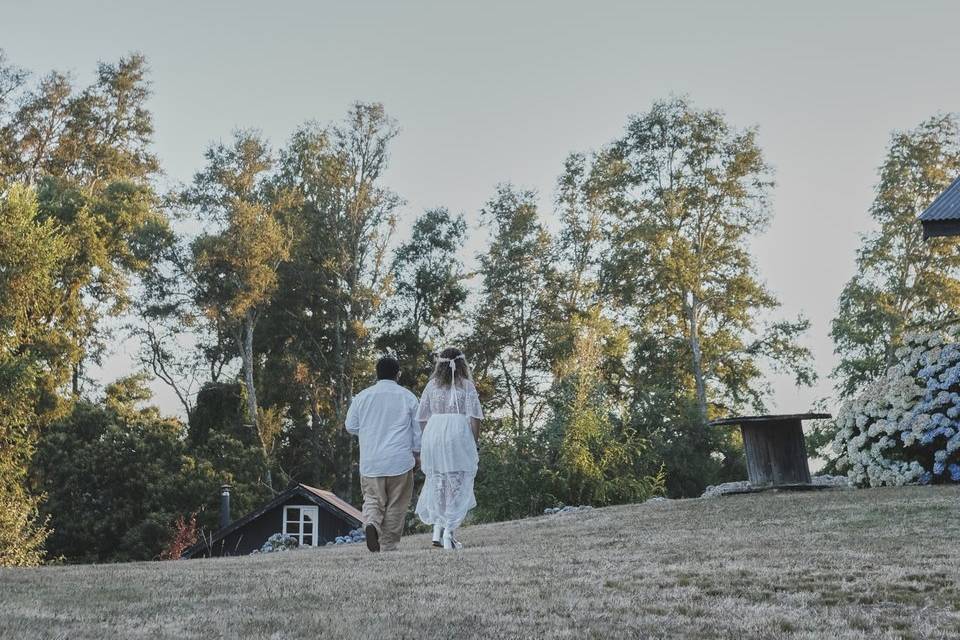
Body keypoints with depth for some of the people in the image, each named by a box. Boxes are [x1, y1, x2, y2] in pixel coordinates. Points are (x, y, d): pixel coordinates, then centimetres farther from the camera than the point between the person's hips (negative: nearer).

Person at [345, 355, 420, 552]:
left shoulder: (362, 396, 3)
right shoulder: (408, 397, 0)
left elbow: (350, 426, 9)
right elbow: (418, 429, 4)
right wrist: (417, 454, 14)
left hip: (370, 461, 1)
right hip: (400, 460, -1)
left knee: (373, 499, 9)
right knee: (396, 505, 7)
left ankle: (371, 523, -21)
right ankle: (388, 547, 8)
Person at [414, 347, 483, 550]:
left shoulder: (432, 385, 9)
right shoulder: (466, 385, 1)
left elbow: (422, 418, 8)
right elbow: (474, 418, -5)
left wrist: (423, 446, 15)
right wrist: (474, 444, 4)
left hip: (433, 436, 3)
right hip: (459, 436, -3)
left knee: (437, 483, 16)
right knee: (458, 484, 4)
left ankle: (438, 528, 8)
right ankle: (449, 532, -2)